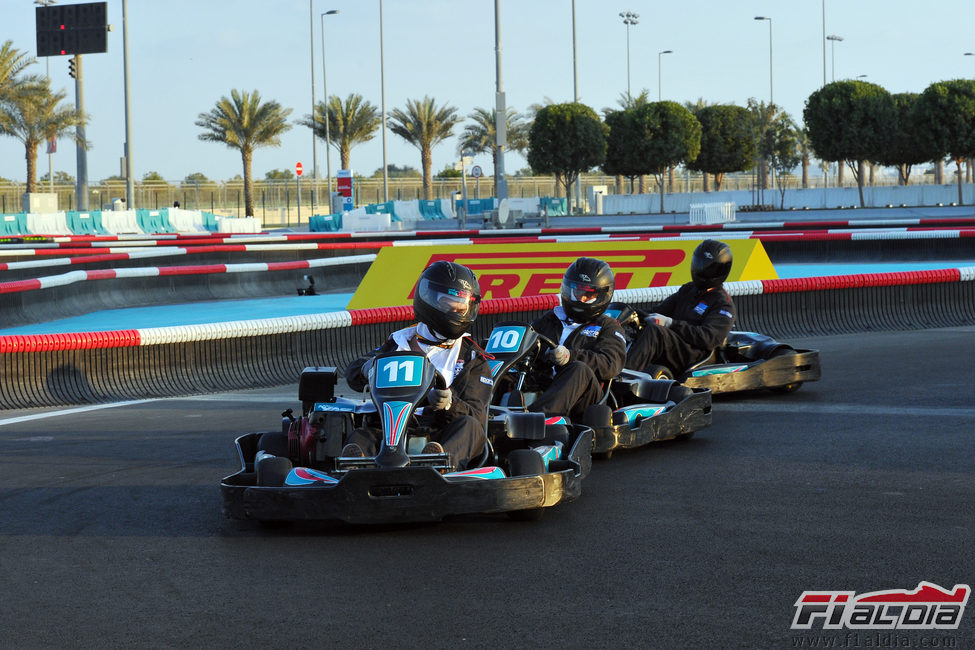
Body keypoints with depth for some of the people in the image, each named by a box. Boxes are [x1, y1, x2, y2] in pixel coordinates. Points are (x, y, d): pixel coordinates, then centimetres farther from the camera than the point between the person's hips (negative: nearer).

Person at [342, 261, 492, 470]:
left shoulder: (473, 358, 15)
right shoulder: (402, 341, 19)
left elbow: (475, 414, 3)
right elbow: (353, 373, 11)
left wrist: (449, 404, -22)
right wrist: (368, 368, -17)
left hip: (444, 437, 0)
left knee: (468, 426, -32)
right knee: (361, 437, -28)